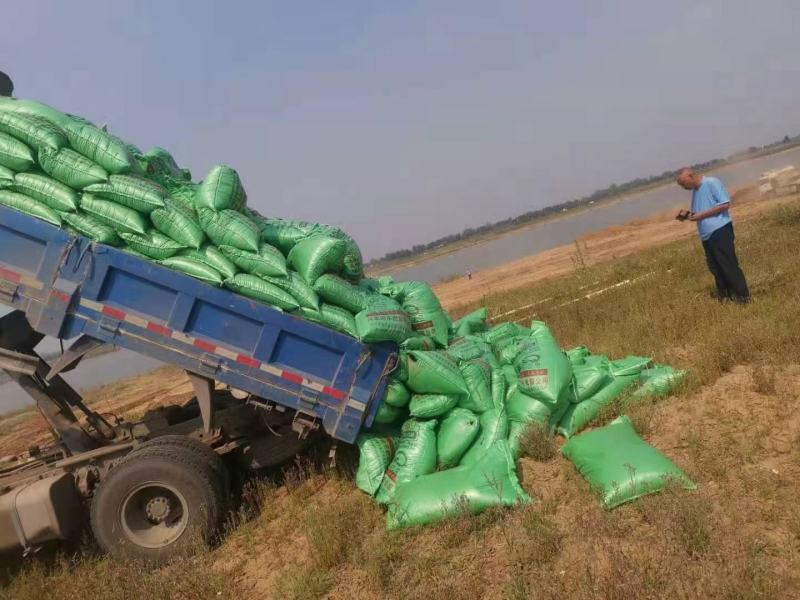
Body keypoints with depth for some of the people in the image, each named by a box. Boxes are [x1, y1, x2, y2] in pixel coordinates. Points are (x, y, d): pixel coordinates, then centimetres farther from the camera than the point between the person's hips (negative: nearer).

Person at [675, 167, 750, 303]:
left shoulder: (712, 183, -10)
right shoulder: (695, 191, 15)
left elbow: (725, 204, -16)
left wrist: (701, 215, -17)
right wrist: (687, 215, 1)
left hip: (720, 230, -8)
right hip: (706, 234, 8)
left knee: (729, 265, -6)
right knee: (715, 267, 11)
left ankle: (743, 296, 2)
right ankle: (725, 296, 20)